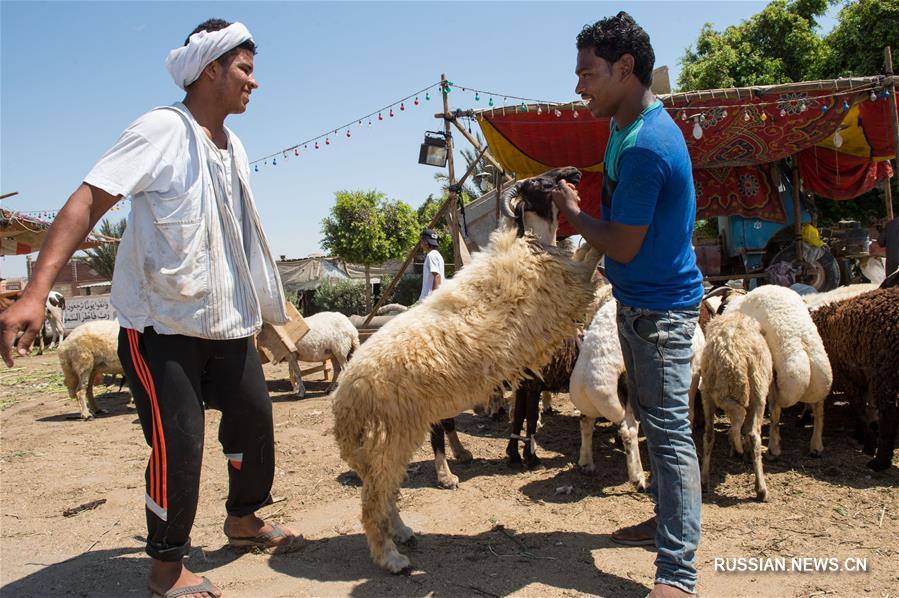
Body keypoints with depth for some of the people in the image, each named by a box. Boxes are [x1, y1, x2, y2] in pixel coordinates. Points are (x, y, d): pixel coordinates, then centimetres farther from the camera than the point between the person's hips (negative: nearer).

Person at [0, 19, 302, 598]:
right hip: (162, 325, -7)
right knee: (178, 442, -6)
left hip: (228, 322, 8)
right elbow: (89, 200, -20)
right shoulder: (163, 129, -12)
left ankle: (244, 519, 35)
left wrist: (261, 311, 24)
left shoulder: (235, 148, 10)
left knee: (255, 418, 11)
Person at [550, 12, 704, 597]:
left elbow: (623, 247, -20)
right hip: (637, 300, 10)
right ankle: (668, 517, 36)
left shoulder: (643, 147, -25)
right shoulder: (637, 125, 8)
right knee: (653, 418, 19)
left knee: (669, 431, -6)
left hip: (659, 307, -10)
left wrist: (572, 211, -6)